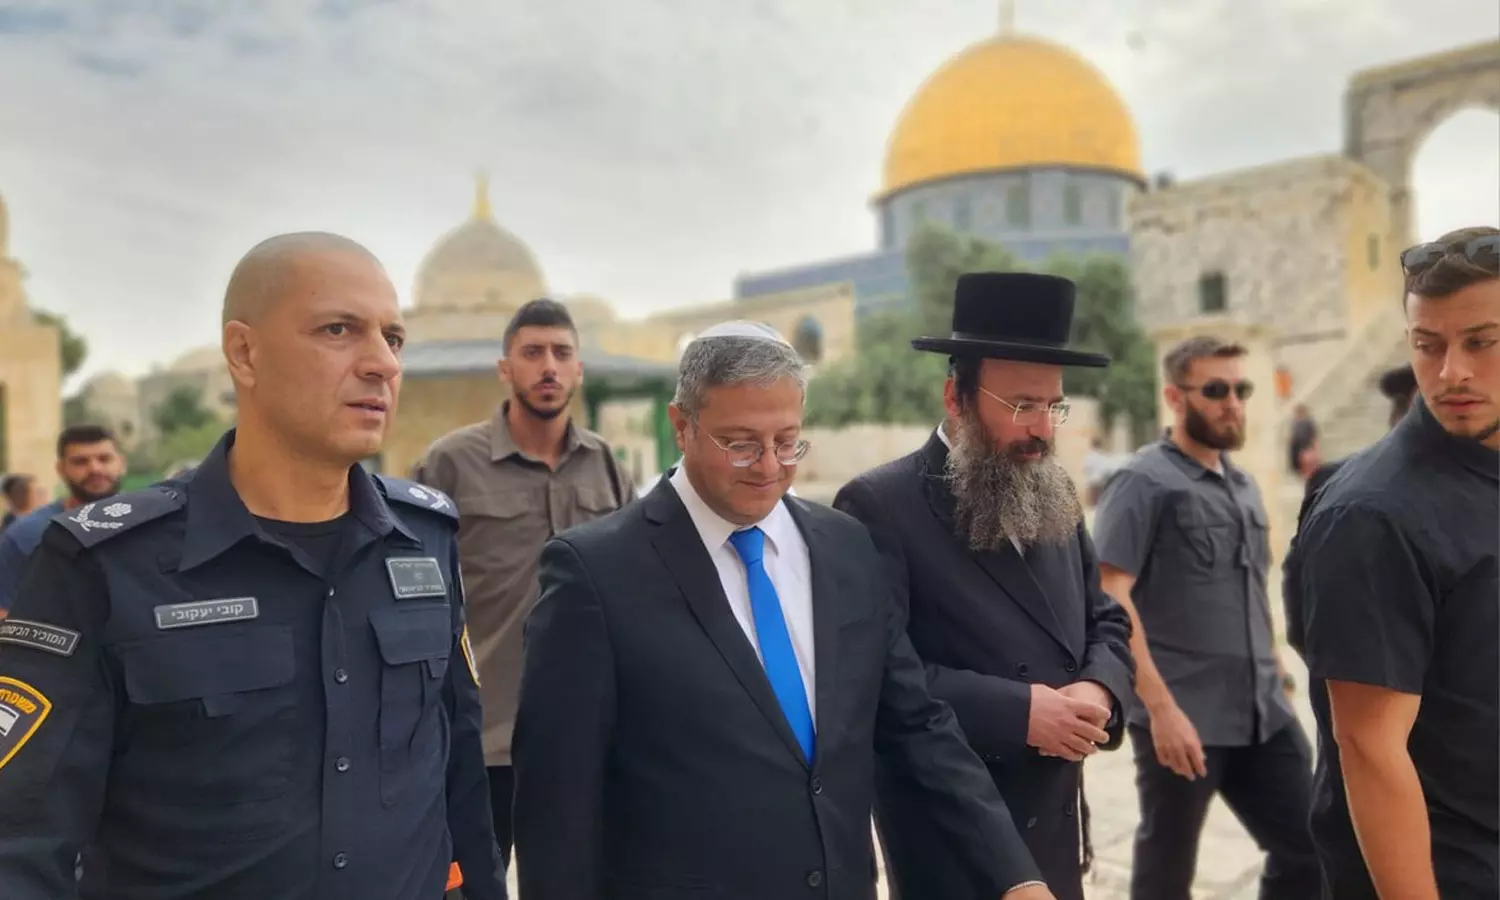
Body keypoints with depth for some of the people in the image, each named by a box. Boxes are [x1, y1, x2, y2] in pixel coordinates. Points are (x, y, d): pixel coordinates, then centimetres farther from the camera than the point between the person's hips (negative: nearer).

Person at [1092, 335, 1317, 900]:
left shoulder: (1243, 485, 12)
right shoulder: (1146, 482, -9)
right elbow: (1109, 597, -17)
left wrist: (1275, 669, 12)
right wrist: (1161, 706, -21)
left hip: (1265, 714, 6)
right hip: (1182, 717, -6)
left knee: (1309, 852, 11)